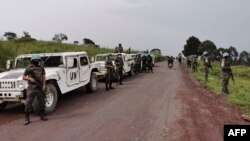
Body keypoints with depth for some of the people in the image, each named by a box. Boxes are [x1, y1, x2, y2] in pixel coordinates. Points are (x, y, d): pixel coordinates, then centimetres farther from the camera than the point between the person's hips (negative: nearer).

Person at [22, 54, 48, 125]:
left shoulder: (41, 68, 7)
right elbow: (23, 77, 3)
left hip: (39, 87, 3)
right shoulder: (29, 68, -1)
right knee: (28, 103, -6)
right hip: (31, 88, -3)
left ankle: (42, 116, 23)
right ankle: (27, 119, 3)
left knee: (42, 102, 8)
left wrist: (44, 85, -6)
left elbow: (43, 77, 7)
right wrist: (29, 78, -15)